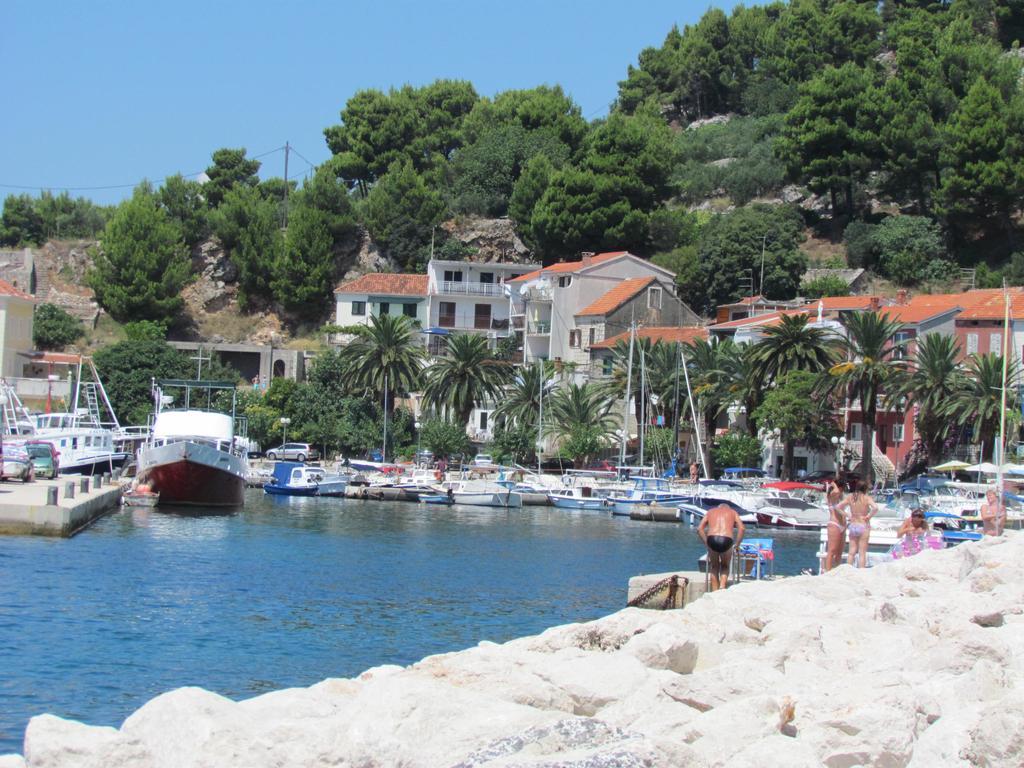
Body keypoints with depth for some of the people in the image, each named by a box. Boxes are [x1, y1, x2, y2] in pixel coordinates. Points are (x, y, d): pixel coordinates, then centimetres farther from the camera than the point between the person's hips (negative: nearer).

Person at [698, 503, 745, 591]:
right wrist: (737, 544, 13)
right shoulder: (732, 512, 25)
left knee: (714, 567, 23)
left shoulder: (710, 511, 28)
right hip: (726, 540, -1)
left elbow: (699, 529, 16)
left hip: (712, 539, 1)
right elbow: (741, 528, 8)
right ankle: (722, 587, 0)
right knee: (725, 567, 23)